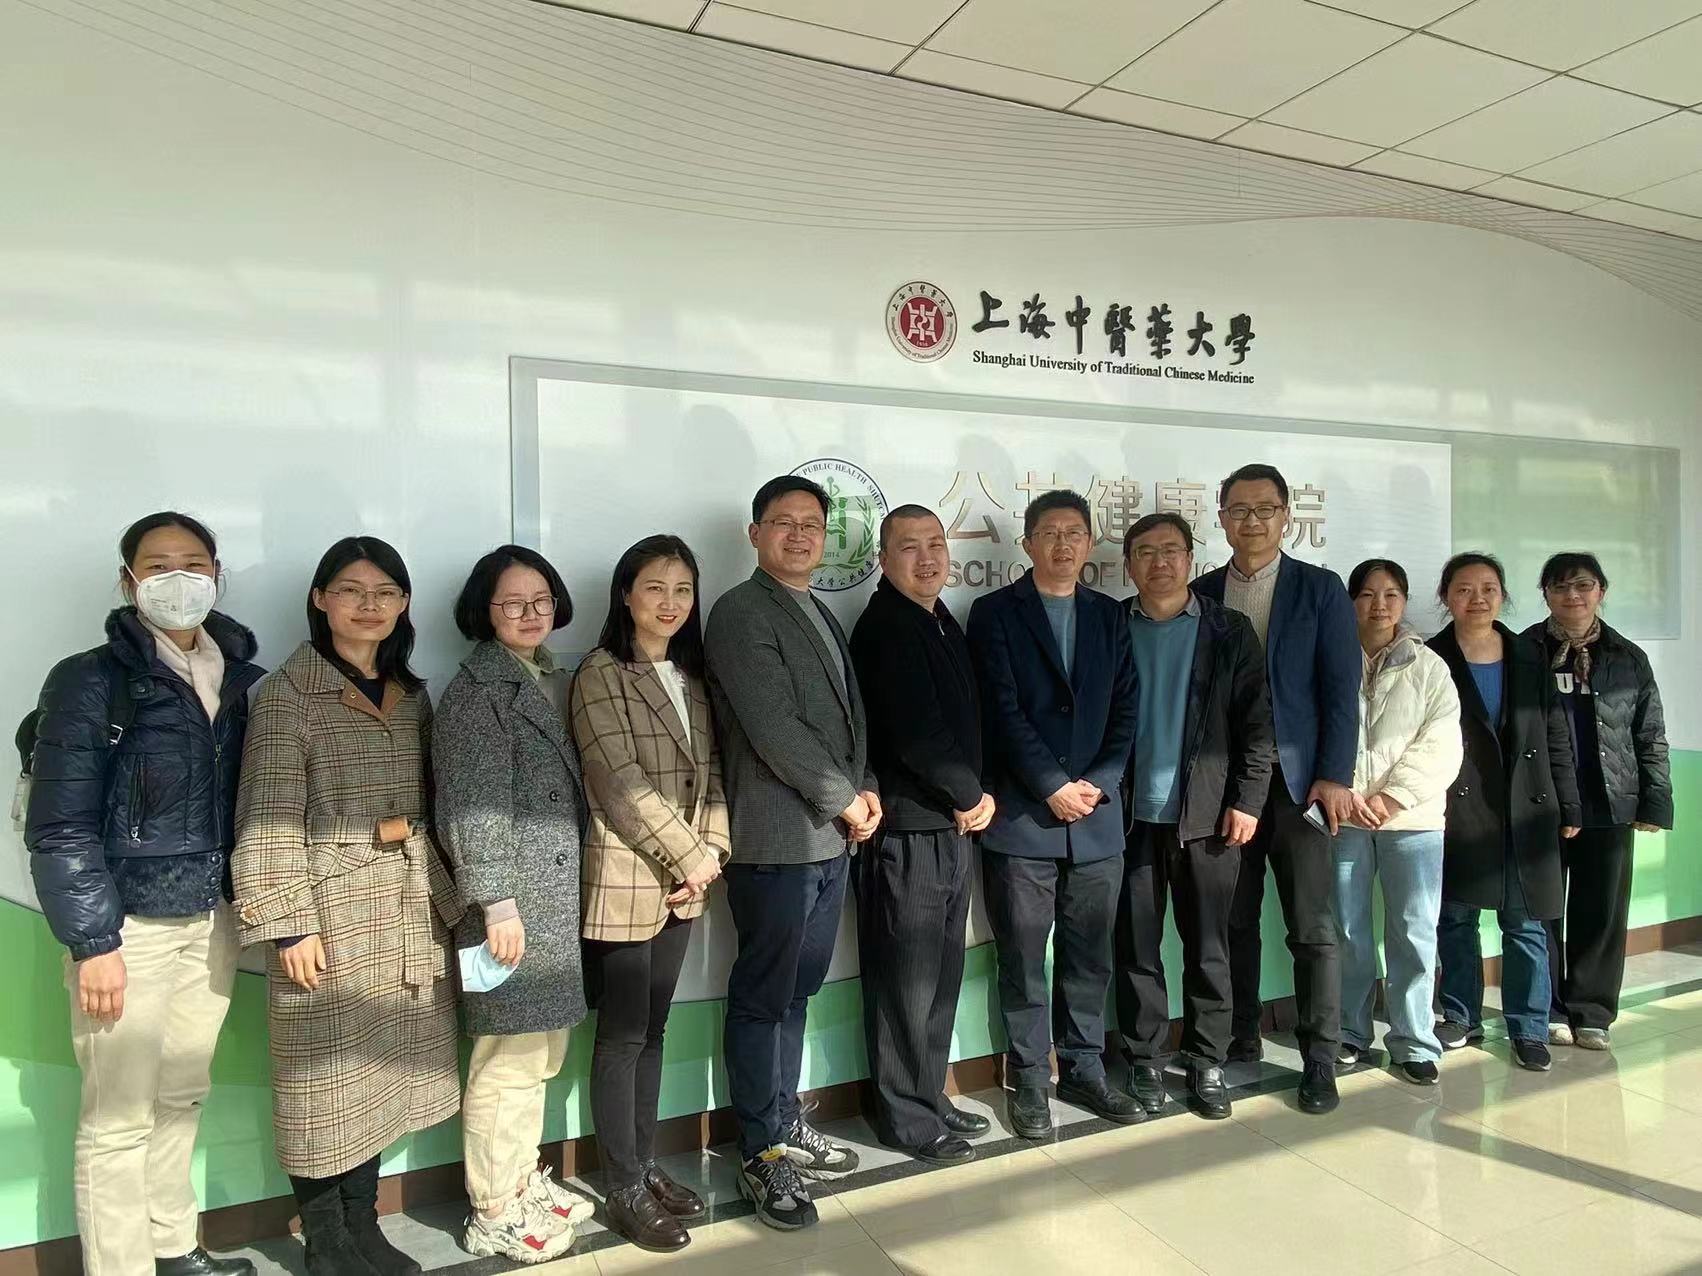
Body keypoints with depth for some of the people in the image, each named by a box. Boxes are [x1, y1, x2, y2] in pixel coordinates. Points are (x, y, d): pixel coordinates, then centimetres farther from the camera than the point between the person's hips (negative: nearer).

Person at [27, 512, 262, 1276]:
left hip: (213, 919, 5)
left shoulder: (244, 680, 6)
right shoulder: (90, 680, -8)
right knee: (119, 1116, 3)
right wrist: (92, 941, -14)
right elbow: (61, 828, -10)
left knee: (183, 1096, 16)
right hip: (130, 926, -4)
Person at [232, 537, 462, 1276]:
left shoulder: (411, 695, 11)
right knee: (328, 1078, 5)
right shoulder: (288, 693, -7)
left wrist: (443, 896, 10)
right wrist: (290, 922, -16)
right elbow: (269, 819, -11)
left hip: (408, 906, 6)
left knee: (383, 1071, 14)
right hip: (331, 908, -6)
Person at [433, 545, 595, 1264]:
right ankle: (492, 1217, 17)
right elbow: (473, 807, -15)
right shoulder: (477, 690, -10)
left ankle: (523, 1183, 33)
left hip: (557, 896, 8)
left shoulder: (553, 681, 14)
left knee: (539, 1055, 17)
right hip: (513, 902, -8)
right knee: (507, 1062, 1)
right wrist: (496, 902, -18)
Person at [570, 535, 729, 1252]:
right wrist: (689, 854, -13)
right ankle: (624, 1191, 16)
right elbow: (622, 783, -17)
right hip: (626, 878, -6)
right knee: (622, 1037, 4)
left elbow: (710, 771, 10)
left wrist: (710, 851, -4)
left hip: (681, 880, 7)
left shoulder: (691, 676, 12)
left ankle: (646, 1167, 28)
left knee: (652, 1031, 16)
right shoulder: (601, 674, -10)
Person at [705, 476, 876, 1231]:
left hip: (831, 836, 8)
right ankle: (762, 1155, 16)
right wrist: (845, 801, -11)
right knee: (762, 998, 4)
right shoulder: (740, 613, -10)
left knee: (796, 992, 18)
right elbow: (773, 727, -18)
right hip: (777, 839, -8)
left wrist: (865, 790, 2)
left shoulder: (821, 616, 17)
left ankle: (787, 1125, 31)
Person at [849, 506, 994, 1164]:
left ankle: (930, 1097, 31)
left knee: (942, 974, 17)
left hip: (954, 826, 9)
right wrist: (971, 797, -7)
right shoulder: (884, 628, -13)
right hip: (906, 829, -9)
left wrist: (976, 797, 2)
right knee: (905, 980, 3)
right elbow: (913, 733, -20)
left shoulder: (943, 623, 14)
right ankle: (905, 1115, 17)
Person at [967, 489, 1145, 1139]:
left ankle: (1083, 1070, 28)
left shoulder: (1109, 615, 12)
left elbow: (1125, 710, 7)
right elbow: (1003, 712, -9)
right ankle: (1028, 1081, 19)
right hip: (1022, 815, -3)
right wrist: (1054, 787, -13)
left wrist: (1099, 783, -6)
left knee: (1089, 956, 12)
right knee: (1023, 959, 5)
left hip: (1097, 815, 4)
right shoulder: (995, 613, -1)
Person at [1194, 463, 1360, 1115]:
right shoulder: (1201, 594, 7)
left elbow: (1341, 688, -2)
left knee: (1313, 927, 1)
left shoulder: (1321, 589, 2)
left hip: (1298, 781, -2)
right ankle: (1242, 1041, 24)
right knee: (1234, 922, 10)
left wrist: (1335, 776, -10)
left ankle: (1320, 1061, 14)